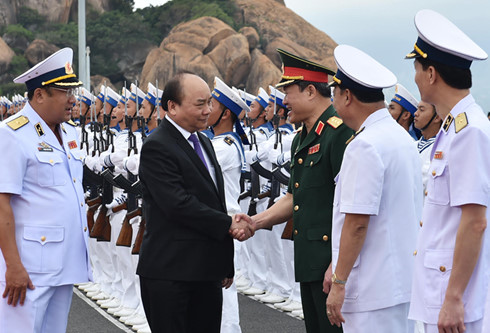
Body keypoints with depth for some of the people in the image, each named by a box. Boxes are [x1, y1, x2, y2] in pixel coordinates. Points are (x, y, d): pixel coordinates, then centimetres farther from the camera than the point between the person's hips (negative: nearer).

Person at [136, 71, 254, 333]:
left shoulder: (203, 143, 17)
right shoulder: (157, 147, -13)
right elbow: (179, 204, -22)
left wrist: (225, 264, 19)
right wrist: (229, 225, -16)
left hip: (206, 272, 8)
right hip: (169, 272, -8)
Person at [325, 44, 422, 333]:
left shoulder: (365, 146, -16)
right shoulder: (402, 138, 14)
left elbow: (357, 222, -20)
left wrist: (340, 282, -14)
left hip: (375, 291, -10)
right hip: (403, 281, 10)